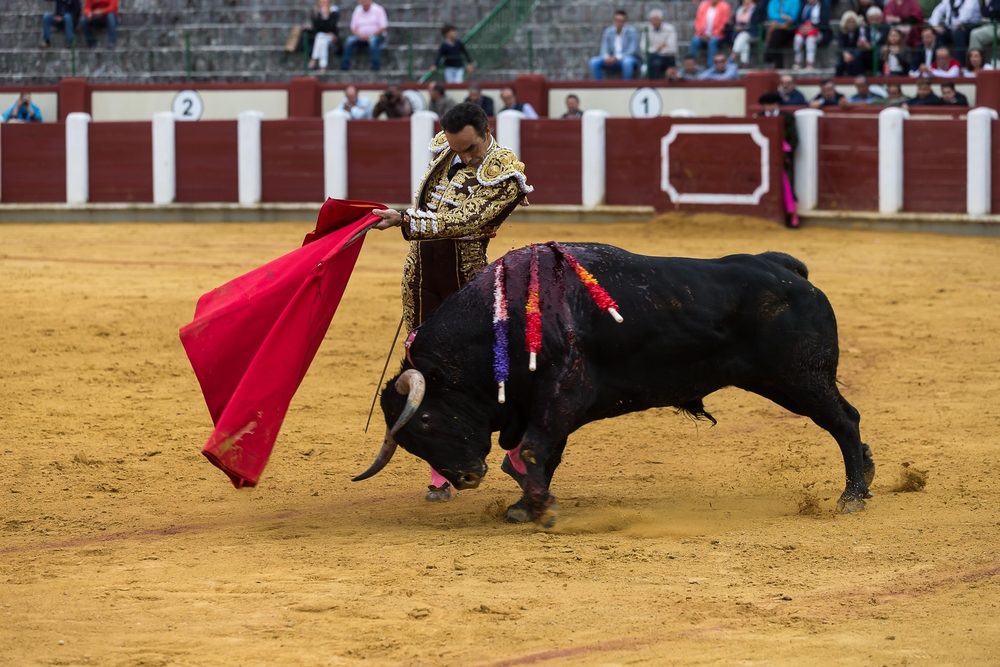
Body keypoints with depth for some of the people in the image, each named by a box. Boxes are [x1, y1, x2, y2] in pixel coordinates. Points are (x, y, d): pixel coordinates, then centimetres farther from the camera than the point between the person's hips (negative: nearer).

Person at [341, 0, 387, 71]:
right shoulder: (357, 11, 8)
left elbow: (383, 27, -10)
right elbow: (353, 28, 7)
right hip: (361, 38, 4)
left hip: (376, 36, -4)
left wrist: (370, 36, -19)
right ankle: (344, 65, -26)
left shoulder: (378, 10, -4)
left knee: (373, 41, -39)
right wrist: (359, 36, -15)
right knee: (349, 40, -25)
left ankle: (376, 65, -39)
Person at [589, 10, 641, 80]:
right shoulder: (608, 31, 4)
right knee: (594, 61, -20)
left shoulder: (632, 31, -8)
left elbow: (633, 50, -15)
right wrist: (607, 58, -24)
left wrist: (617, 57, -28)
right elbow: (604, 49, 1)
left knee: (627, 61, -40)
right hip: (612, 59, 4)